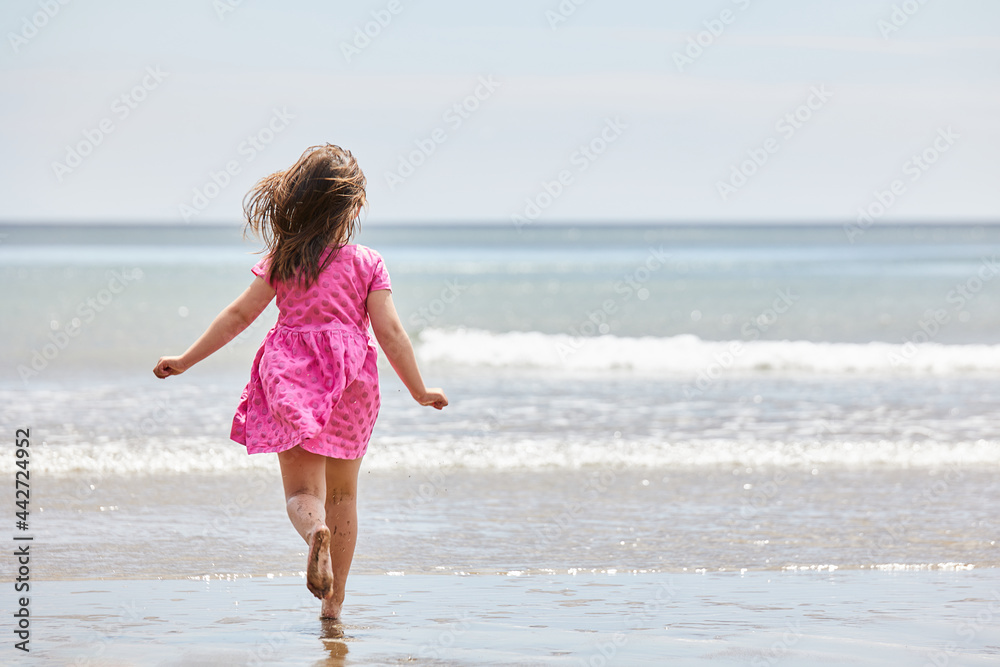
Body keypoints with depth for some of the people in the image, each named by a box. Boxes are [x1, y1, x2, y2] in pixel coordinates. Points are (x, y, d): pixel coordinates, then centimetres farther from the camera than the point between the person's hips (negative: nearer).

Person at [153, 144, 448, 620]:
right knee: (342, 495, 16)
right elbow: (391, 334, -6)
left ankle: (316, 532, -39)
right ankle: (334, 602, 20)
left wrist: (186, 361, 6)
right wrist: (420, 392, 4)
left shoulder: (281, 260, -1)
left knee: (302, 490, -1)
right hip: (351, 384, 1)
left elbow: (239, 315, -1)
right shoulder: (367, 264, -4)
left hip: (294, 381, -1)